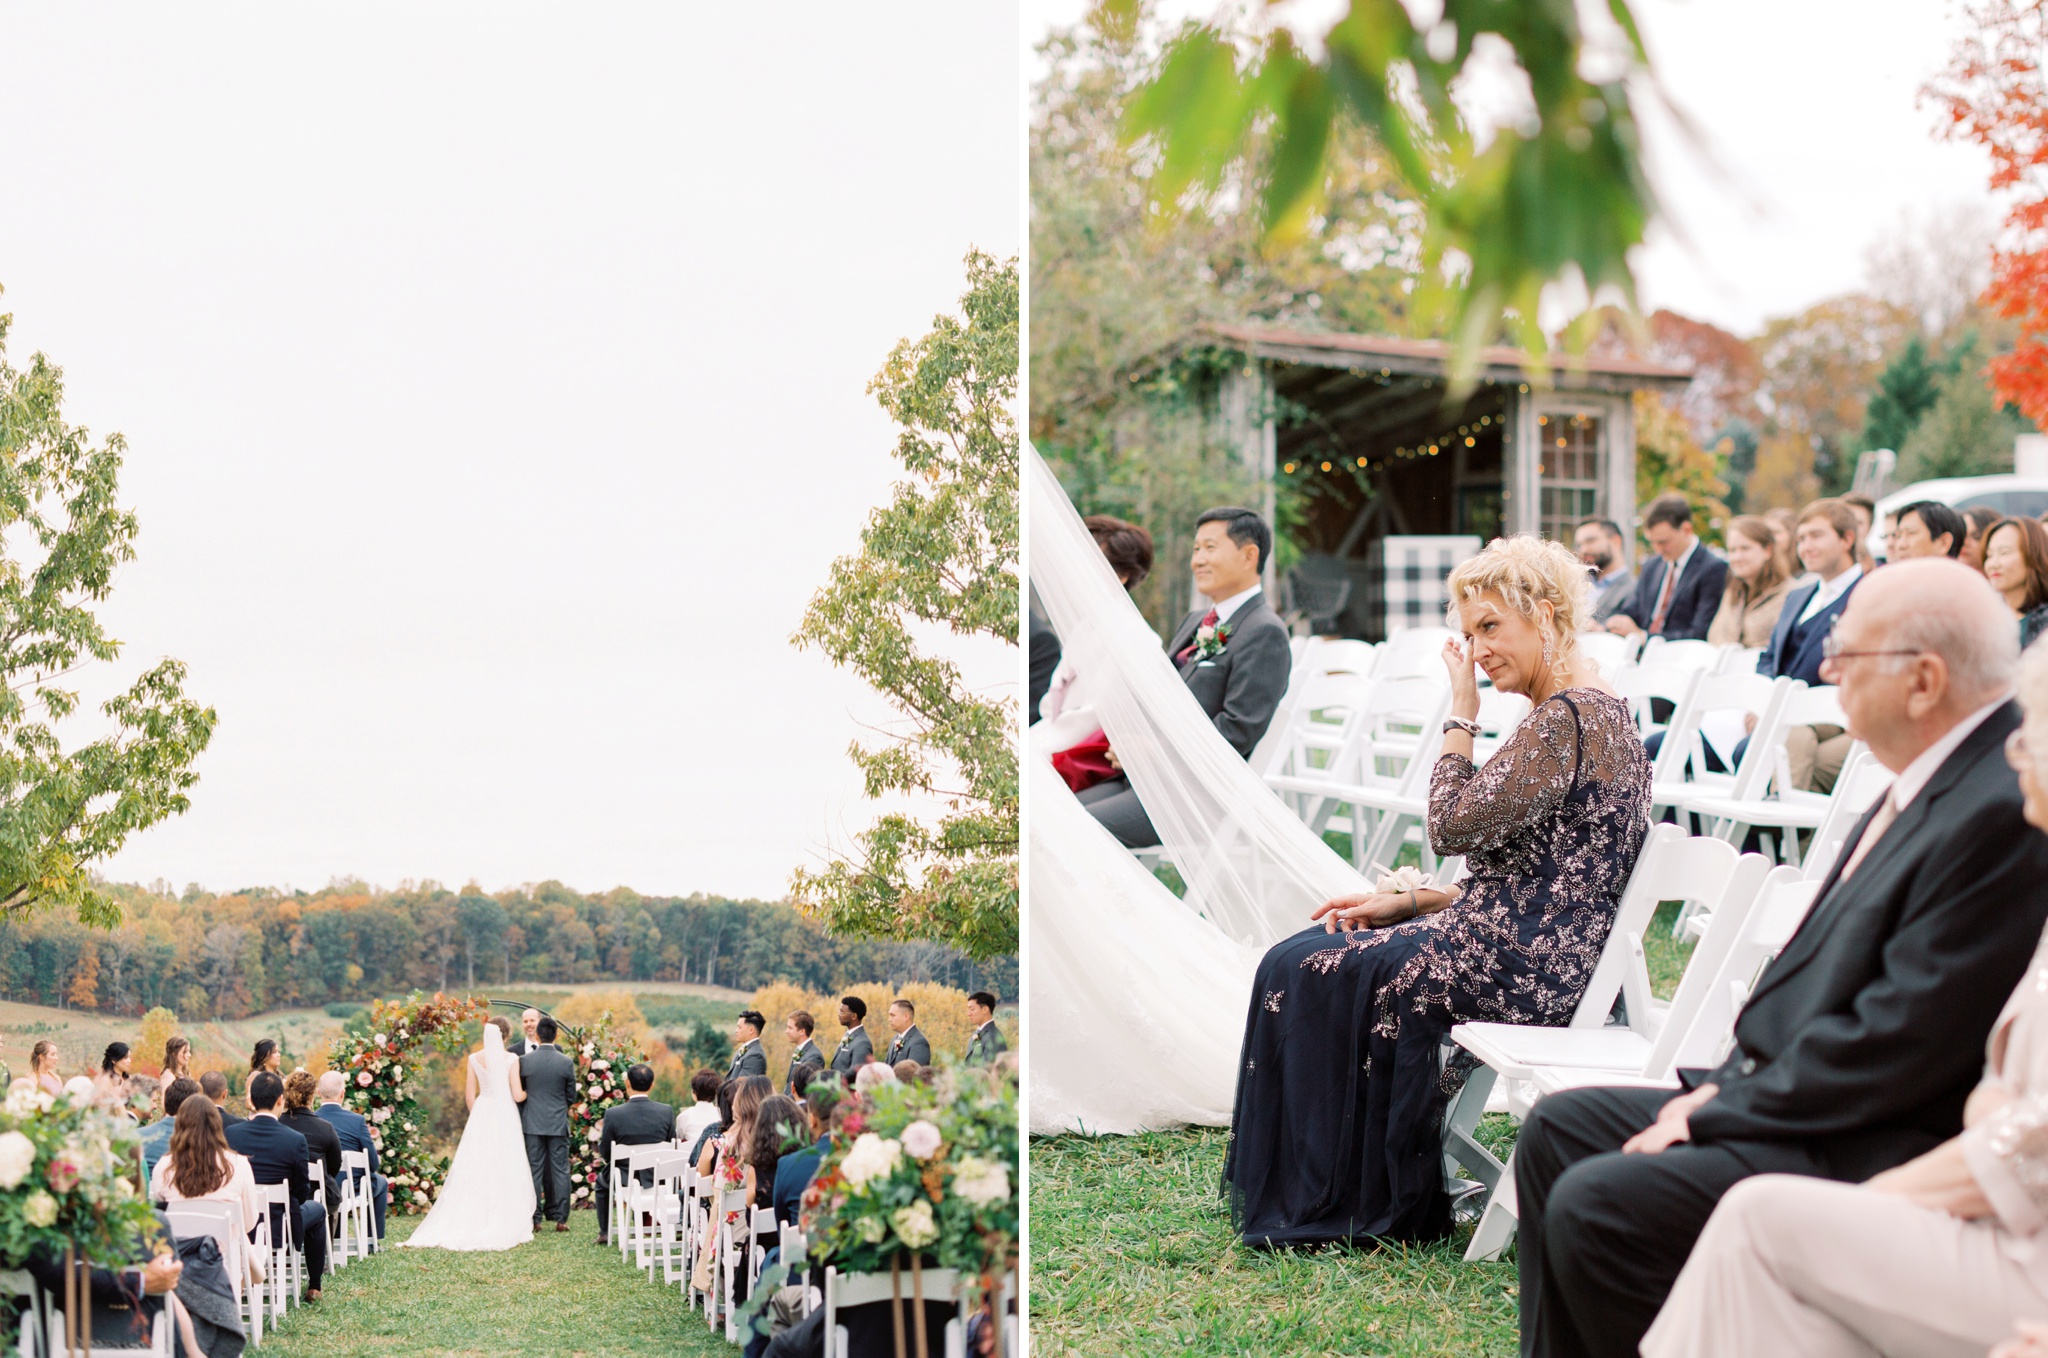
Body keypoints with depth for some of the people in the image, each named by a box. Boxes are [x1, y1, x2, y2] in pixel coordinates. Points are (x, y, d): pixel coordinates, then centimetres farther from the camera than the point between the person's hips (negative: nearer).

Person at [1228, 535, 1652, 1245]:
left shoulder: (1569, 718, -18)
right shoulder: (1590, 710, 16)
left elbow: (1455, 824, -19)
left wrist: (1463, 712, -8)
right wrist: (1409, 902, 12)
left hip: (1526, 967, -11)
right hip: (1536, 952, 11)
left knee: (1305, 973, 0)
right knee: (1306, 954, 14)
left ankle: (1321, 1204, 14)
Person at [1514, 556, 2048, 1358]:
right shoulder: (1931, 782, 10)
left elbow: (1897, 1040, -23)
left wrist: (1718, 1113, -15)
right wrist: (1726, 1086, 4)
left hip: (1876, 1155, -11)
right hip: (1800, 1101, 11)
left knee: (1596, 1205, -21)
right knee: (1557, 1130, 12)